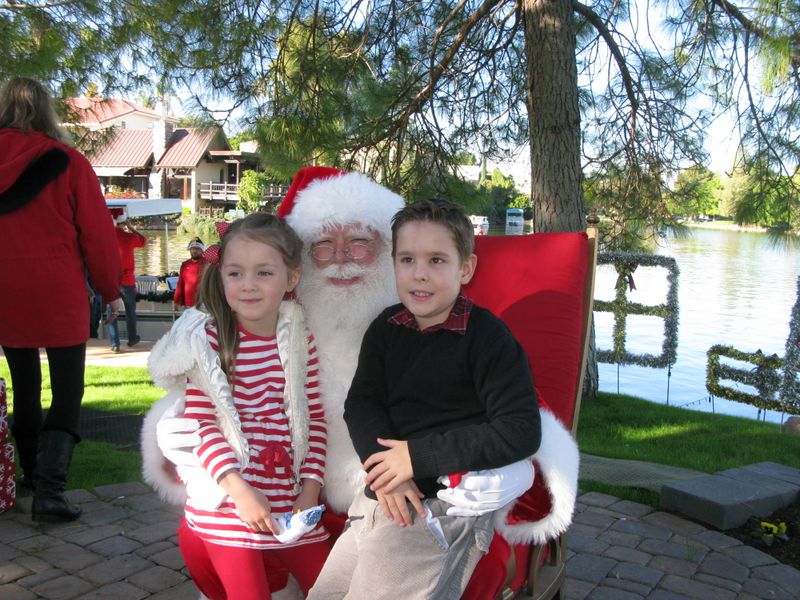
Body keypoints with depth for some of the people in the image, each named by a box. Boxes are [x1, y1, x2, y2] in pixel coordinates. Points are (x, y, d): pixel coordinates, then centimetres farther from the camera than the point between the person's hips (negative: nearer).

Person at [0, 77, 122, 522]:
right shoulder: (68, 163, -8)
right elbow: (97, 232, -7)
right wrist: (112, 290, 4)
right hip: (59, 297, -4)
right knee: (68, 394, 2)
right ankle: (49, 490, -9)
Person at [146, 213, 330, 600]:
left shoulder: (300, 342, 3)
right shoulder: (209, 339, -8)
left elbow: (314, 419, 5)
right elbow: (201, 423, -12)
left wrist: (311, 487, -4)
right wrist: (239, 490, -19)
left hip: (290, 498, 4)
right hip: (229, 500, -4)